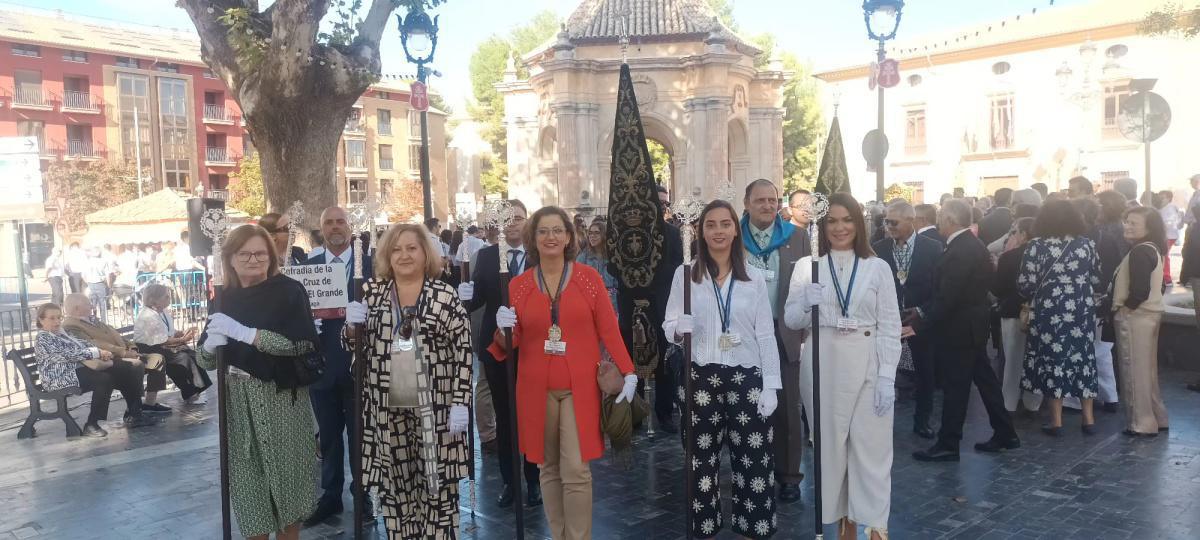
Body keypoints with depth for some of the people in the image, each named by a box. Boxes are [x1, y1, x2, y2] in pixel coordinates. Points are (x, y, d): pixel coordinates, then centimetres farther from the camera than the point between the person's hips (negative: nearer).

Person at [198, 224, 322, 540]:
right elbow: (206, 360, 9)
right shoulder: (224, 299, 6)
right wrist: (212, 343, -15)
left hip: (282, 397, -3)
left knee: (286, 473, 4)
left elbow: (303, 344, -18)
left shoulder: (289, 291, -7)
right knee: (246, 478, 5)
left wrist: (246, 333, -23)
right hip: (238, 400, 4)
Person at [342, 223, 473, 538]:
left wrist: (461, 402, -10)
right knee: (394, 487, 12)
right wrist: (351, 326, -10)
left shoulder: (445, 294, -2)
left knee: (439, 486, 4)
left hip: (435, 408, -3)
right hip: (387, 409, 3)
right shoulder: (371, 291, 6)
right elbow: (351, 344, 13)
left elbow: (464, 349, -4)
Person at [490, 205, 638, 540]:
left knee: (576, 471, -5)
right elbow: (513, 343, 7)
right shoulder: (518, 285, 4)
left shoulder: (588, 277, -1)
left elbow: (608, 330, -2)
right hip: (536, 389, 2)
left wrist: (628, 373, -9)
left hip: (580, 387, -2)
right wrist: (505, 329, -15)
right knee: (549, 469, 10)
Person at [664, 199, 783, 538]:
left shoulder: (754, 276, 6)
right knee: (701, 460, 4)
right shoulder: (684, 274, 3)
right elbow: (669, 325, 4)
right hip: (701, 378, 0)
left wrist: (771, 386, -2)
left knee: (753, 461, 2)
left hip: (746, 378, 1)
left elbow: (766, 335, 5)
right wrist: (679, 328, -19)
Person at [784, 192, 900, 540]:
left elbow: (890, 327, 0)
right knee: (830, 444, 8)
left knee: (870, 446, 0)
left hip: (866, 365, -1)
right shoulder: (807, 266, 4)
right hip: (822, 366, 1)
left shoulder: (878, 267, 2)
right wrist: (806, 304, -16)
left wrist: (887, 377, -8)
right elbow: (791, 320, 5)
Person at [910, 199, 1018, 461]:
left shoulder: (959, 252, -23)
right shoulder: (973, 245, 8)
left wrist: (919, 326, -22)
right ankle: (1005, 435, 27)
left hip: (959, 330, -10)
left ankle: (947, 445, 8)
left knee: (955, 388, -1)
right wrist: (922, 310, 9)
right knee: (985, 380, 17)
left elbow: (947, 298, -25)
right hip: (974, 326, 10)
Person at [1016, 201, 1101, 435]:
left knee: (1053, 359, 5)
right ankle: (1088, 418, 18)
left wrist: (1032, 298, 9)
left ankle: (1056, 421, 10)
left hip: (1050, 313, -3)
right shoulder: (1086, 244, 2)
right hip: (1082, 312, 3)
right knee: (1083, 358, 13)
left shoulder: (1036, 246, -9)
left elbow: (1026, 284, -12)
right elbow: (1097, 279, 6)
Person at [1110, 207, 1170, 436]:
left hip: (1135, 316, -10)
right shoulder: (1151, 249, 12)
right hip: (1148, 314, 10)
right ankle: (1156, 418, 27)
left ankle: (1141, 424, 6)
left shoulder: (1140, 251, -19)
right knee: (1147, 369, 18)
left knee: (1134, 370, -1)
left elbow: (1140, 291, -26)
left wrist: (1125, 307, -11)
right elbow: (1150, 286, 16)